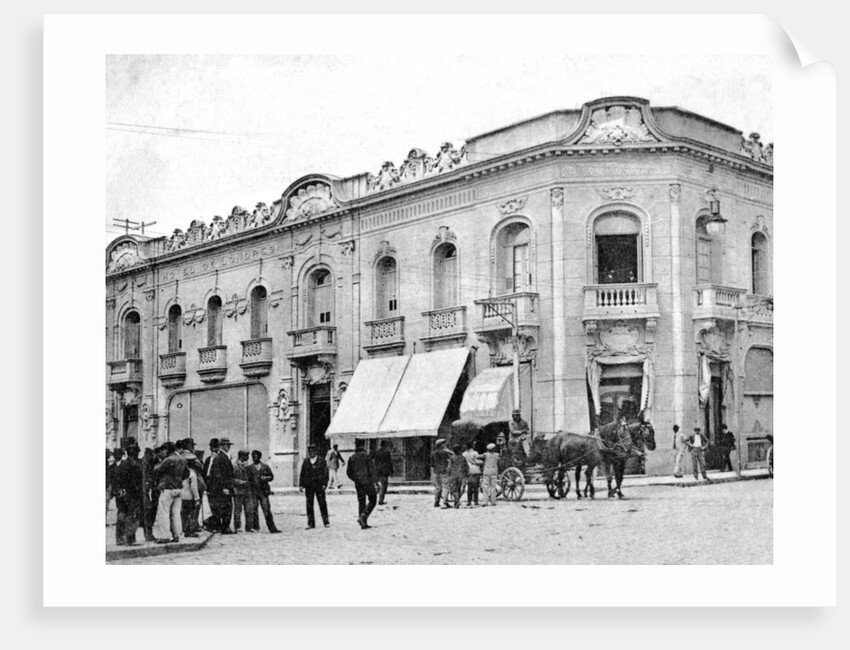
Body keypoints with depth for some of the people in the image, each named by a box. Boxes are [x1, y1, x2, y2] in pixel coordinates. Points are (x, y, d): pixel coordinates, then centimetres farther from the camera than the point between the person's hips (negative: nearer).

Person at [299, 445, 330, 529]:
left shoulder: (321, 461, 3)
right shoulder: (305, 462, 11)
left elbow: (325, 473, 0)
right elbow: (302, 474, 11)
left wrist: (324, 484, -9)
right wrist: (301, 485, 3)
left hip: (319, 486, -3)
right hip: (309, 487, 3)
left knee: (322, 504, -2)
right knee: (309, 505, 2)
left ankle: (326, 522, 4)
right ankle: (310, 523, 7)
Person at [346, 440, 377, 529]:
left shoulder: (352, 458, 7)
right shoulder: (366, 456, -8)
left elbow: (348, 472, 11)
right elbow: (372, 470, -11)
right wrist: (375, 481, -6)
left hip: (358, 484, 5)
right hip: (367, 482, -5)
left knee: (361, 502, 10)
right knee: (372, 501, 3)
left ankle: (364, 523, 8)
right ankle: (363, 517, -15)